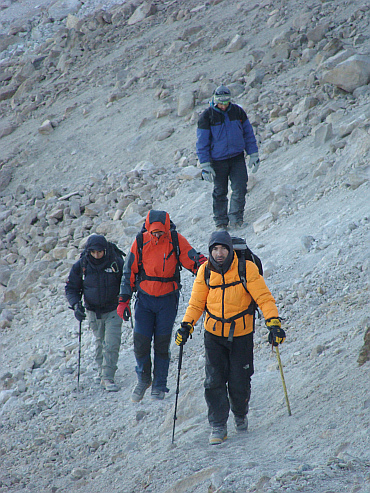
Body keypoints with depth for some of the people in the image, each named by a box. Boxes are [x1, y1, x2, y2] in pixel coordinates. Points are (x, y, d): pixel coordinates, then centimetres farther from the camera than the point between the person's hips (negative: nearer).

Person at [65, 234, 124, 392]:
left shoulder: (116, 262, -14)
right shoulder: (81, 266, -9)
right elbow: (71, 288, 1)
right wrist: (76, 305, -14)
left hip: (113, 310, -2)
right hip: (93, 312, 2)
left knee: (112, 343, -12)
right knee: (100, 341, 14)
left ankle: (108, 377, -11)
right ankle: (101, 369, 34)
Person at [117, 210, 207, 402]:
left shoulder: (176, 241, -9)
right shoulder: (140, 241, -6)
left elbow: (191, 259, -6)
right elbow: (129, 272, 2)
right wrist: (123, 300, 1)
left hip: (167, 300, -1)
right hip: (145, 299, 1)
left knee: (162, 344, 2)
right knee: (141, 343, -2)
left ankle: (159, 386, 16)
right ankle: (144, 378, 23)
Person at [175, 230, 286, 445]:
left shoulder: (247, 269, -13)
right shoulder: (205, 272, -4)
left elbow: (264, 297, -13)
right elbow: (197, 303, 5)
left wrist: (274, 324, -23)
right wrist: (187, 326, -8)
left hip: (241, 334, -2)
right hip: (214, 334, 2)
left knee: (239, 383, 3)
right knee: (214, 381, -6)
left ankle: (240, 414, 33)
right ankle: (218, 426, 3)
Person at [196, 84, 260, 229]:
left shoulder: (238, 112, 0)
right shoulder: (207, 116, -8)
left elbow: (248, 134, 10)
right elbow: (202, 143, -6)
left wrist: (253, 155, 6)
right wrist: (205, 166, -10)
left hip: (237, 158, 2)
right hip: (218, 161, -2)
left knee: (240, 189, -8)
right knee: (220, 192, 7)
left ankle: (236, 218, 3)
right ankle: (221, 222, 19)